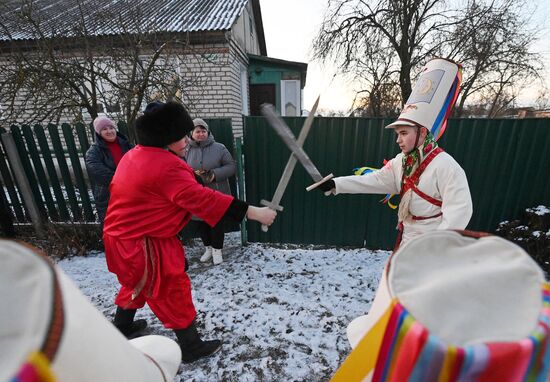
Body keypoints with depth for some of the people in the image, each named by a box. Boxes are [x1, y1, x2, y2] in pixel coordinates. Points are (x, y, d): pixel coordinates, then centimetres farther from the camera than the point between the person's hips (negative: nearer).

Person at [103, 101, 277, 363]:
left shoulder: (135, 156, 5)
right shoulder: (166, 166, -28)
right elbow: (202, 198, -35)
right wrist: (253, 212, -35)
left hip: (126, 236, 10)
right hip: (142, 243, -10)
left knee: (137, 284, 30)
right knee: (173, 290, 6)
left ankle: (121, 328, 54)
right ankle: (192, 347, 24)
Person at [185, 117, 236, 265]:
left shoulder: (219, 148, -5)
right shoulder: (187, 150, -1)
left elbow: (231, 167, -5)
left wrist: (215, 174, -21)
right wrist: (193, 174, -16)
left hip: (217, 194, -2)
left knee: (217, 222, 6)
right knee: (202, 222, 14)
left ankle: (217, 250, 26)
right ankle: (208, 248, 36)